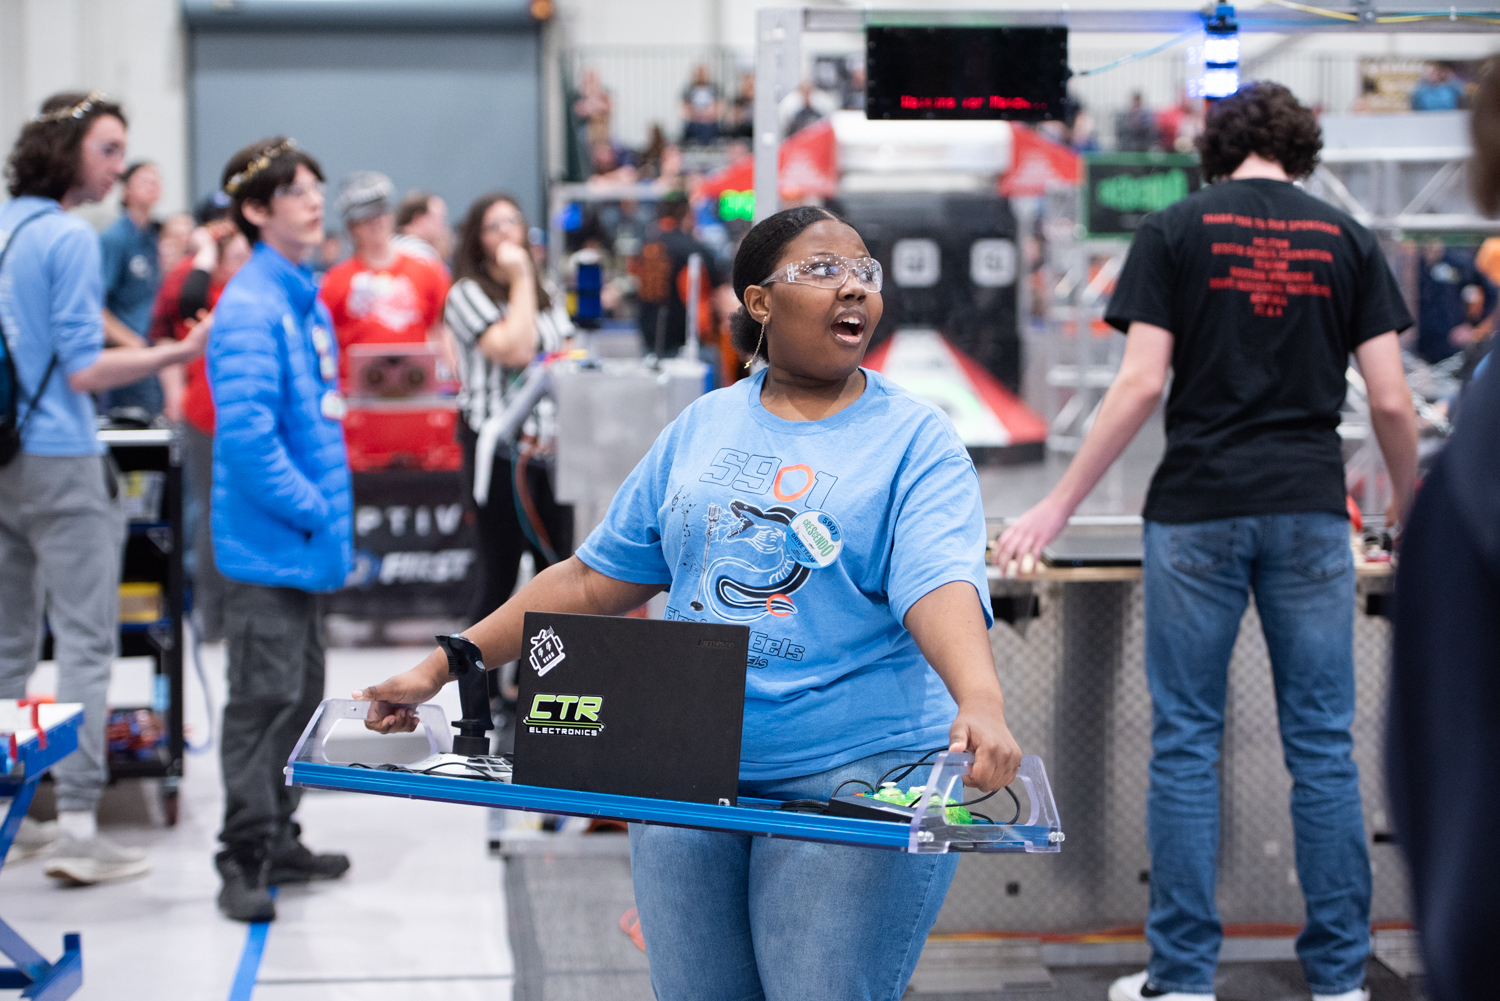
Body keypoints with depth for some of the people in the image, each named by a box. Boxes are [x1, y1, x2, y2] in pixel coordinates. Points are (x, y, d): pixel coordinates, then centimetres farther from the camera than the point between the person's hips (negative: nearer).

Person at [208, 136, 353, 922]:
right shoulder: (251, 308, -17)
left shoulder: (305, 297, 13)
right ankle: (244, 862, 2)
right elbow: (245, 433, -24)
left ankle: (279, 843, 27)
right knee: (263, 698, -5)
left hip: (307, 543, 10)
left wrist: (332, 513, 13)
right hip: (268, 542, -10)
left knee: (299, 696, 16)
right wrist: (313, 510, -17)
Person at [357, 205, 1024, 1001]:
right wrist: (444, 666, 10)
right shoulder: (703, 429, 12)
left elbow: (941, 586, -18)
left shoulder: (916, 440, -1)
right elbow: (595, 581, 14)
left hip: (856, 780, -4)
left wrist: (981, 704, -38)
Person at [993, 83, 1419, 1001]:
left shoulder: (1174, 232, 2)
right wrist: (1410, 509, 18)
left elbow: (1142, 385, -7)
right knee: (1323, 746, 6)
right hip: (1311, 511, 2)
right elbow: (1391, 398, 2)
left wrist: (1059, 506, -1)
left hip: (1198, 511, -1)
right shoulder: (1346, 241, 7)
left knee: (1186, 743, 4)